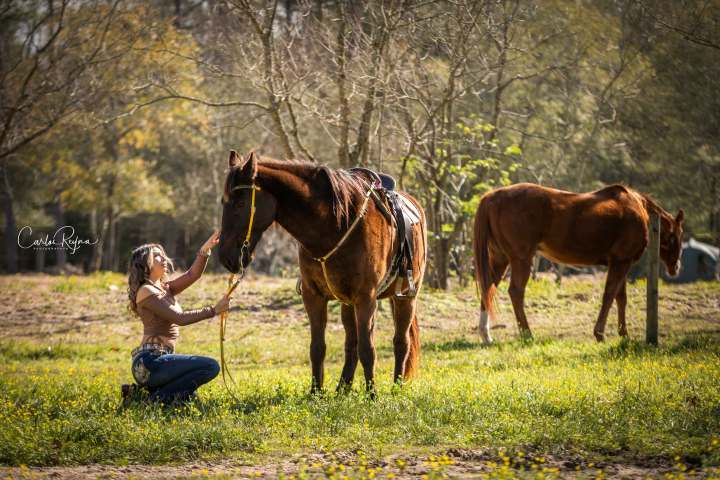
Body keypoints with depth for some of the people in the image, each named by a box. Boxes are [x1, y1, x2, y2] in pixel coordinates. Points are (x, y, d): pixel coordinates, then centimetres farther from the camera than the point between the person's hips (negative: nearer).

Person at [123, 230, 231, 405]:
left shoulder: (164, 289, 17)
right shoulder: (146, 292, -9)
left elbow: (192, 275, 5)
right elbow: (180, 318, -16)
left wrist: (205, 249, -8)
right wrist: (214, 310, -16)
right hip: (150, 361, -10)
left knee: (189, 395, 23)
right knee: (211, 366, -16)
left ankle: (143, 391, 10)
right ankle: (159, 397, -12)